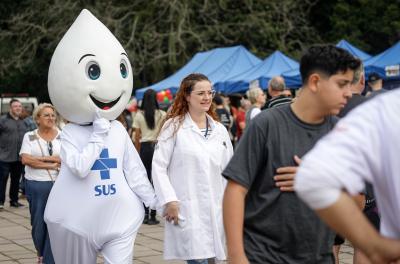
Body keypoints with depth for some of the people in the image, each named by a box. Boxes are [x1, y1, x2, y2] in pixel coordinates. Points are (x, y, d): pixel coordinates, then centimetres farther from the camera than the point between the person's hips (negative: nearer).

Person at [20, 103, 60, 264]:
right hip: (35, 185, 1)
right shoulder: (29, 136, 5)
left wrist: (41, 158, -12)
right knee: (38, 223, 11)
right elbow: (25, 159, -8)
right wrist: (51, 165, -12)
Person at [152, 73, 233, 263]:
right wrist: (169, 200, -12)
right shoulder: (174, 126, -1)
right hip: (186, 209, -5)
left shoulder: (220, 130, 12)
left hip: (216, 210, 5)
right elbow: (159, 167, -4)